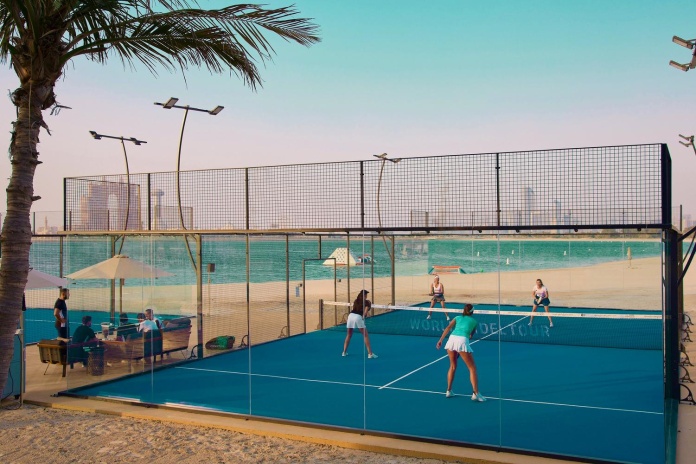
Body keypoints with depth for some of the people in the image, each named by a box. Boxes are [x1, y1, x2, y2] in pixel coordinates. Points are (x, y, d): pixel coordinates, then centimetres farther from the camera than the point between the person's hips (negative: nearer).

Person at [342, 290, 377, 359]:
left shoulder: (356, 301, 24)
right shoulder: (366, 302, 9)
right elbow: (365, 313, -2)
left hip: (350, 315, 5)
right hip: (358, 317, -5)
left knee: (349, 335, 21)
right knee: (365, 335, 3)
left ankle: (344, 352, 22)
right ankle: (370, 353, -3)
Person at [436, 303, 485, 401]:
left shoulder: (457, 318, 27)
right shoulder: (475, 322, 25)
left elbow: (448, 328, 11)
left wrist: (440, 340, 5)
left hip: (451, 338, 3)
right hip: (462, 341, -3)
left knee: (453, 366, 22)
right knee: (472, 368, 4)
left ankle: (449, 391, 25)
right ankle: (475, 394, -5)